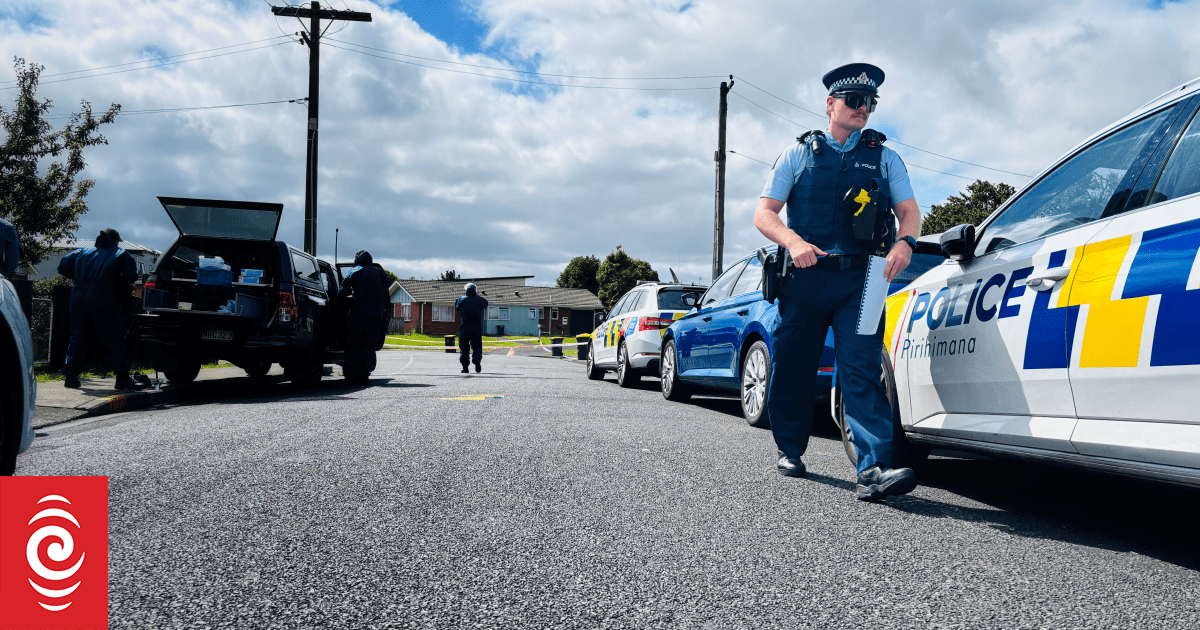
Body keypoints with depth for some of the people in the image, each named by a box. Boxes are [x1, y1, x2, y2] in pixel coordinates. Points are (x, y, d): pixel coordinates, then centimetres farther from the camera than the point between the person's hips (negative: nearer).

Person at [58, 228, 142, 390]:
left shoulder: (83, 252, 22)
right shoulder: (121, 255, 11)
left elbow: (63, 266, 18)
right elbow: (131, 276, 4)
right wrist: (118, 285, 22)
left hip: (79, 296, 4)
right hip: (104, 299, -4)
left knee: (77, 337, 13)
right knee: (113, 339, 0)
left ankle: (71, 376, 11)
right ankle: (122, 379, -1)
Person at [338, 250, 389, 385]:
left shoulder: (355, 271, 7)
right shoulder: (379, 272, 18)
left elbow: (344, 291, -1)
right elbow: (385, 295, 14)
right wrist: (384, 312, 18)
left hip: (359, 311, -3)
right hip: (377, 313, 3)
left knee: (353, 344, 6)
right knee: (369, 345, 7)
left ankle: (352, 374, 6)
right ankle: (364, 374, 1)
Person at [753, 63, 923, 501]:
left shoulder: (884, 157, 18)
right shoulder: (799, 153, 13)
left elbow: (909, 210, 10)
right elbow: (764, 213, 5)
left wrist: (904, 242, -14)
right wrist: (794, 242, -16)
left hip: (858, 281, 0)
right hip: (804, 279, 1)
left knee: (861, 371, -13)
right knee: (791, 369, 6)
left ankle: (874, 469, -23)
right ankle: (790, 451, 27)